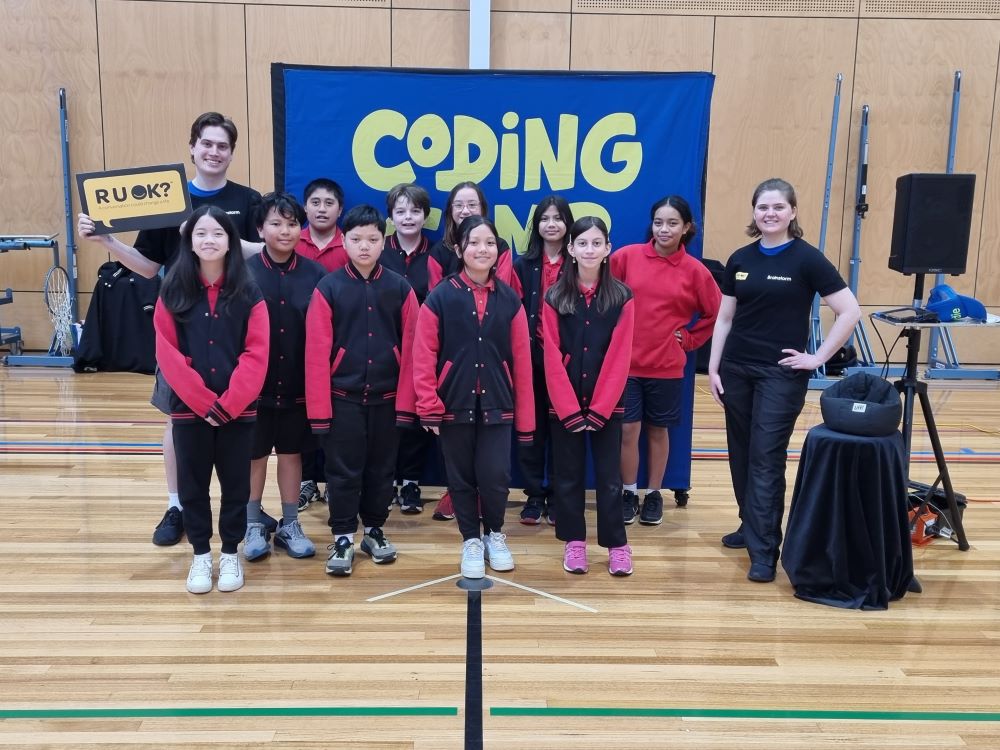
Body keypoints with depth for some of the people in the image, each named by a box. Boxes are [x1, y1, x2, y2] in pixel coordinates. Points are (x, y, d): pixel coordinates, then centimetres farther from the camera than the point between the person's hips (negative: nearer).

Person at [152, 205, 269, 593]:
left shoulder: (249, 293, -2)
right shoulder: (172, 293, 1)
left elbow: (256, 354, -7)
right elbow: (167, 354, -4)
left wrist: (229, 402, -15)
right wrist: (203, 401, -13)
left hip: (238, 409, -1)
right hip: (188, 408, 1)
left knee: (235, 483, 8)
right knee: (192, 484, 10)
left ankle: (230, 554, 24)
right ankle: (200, 554, 25)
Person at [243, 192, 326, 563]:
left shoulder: (315, 274, -1)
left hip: (298, 384, 1)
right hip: (253, 383, -1)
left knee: (291, 452, 14)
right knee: (253, 454, 11)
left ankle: (290, 525, 28)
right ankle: (253, 526, 27)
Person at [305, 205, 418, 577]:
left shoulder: (400, 288, 0)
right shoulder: (328, 288, -5)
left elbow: (410, 348, 1)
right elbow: (317, 352, -6)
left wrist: (405, 400, -3)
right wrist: (319, 407, -9)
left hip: (386, 398, 2)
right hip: (342, 398, -2)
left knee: (381, 468, 13)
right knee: (343, 470, 5)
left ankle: (375, 531, 29)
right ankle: (342, 538, 17)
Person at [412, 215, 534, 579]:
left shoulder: (510, 299, 2)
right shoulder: (440, 297, -5)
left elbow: (521, 362, 3)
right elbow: (424, 357, -6)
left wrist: (525, 418, 2)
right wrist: (429, 407, -10)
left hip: (497, 406, 1)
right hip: (454, 405, -1)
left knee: (495, 476, -3)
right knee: (461, 477, 9)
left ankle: (495, 534, 26)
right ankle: (471, 541, 30)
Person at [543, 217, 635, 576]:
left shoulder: (622, 297, -2)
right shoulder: (555, 297, -1)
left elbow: (619, 358, -6)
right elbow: (553, 358, -5)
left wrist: (598, 409, -11)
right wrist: (570, 409, -11)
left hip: (607, 405, -1)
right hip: (564, 405, 1)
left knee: (609, 476, 5)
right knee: (567, 475, 8)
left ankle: (617, 544, 16)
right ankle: (574, 542, 21)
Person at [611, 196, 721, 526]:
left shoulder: (695, 271, -3)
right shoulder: (626, 256, -4)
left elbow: (714, 314, 8)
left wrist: (687, 338, 3)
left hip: (666, 365, 0)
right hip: (625, 361, 0)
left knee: (658, 430, 13)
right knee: (627, 429, 3)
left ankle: (654, 494, 27)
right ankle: (629, 494, 21)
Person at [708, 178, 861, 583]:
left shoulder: (807, 258, -7)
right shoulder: (740, 259, 7)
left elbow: (850, 311, -10)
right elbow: (725, 319, 11)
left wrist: (818, 356, -10)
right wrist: (713, 368, 6)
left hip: (781, 374, -5)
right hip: (736, 370, 5)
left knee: (766, 460, -6)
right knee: (740, 455, 12)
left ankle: (764, 549, -1)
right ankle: (750, 526, 29)